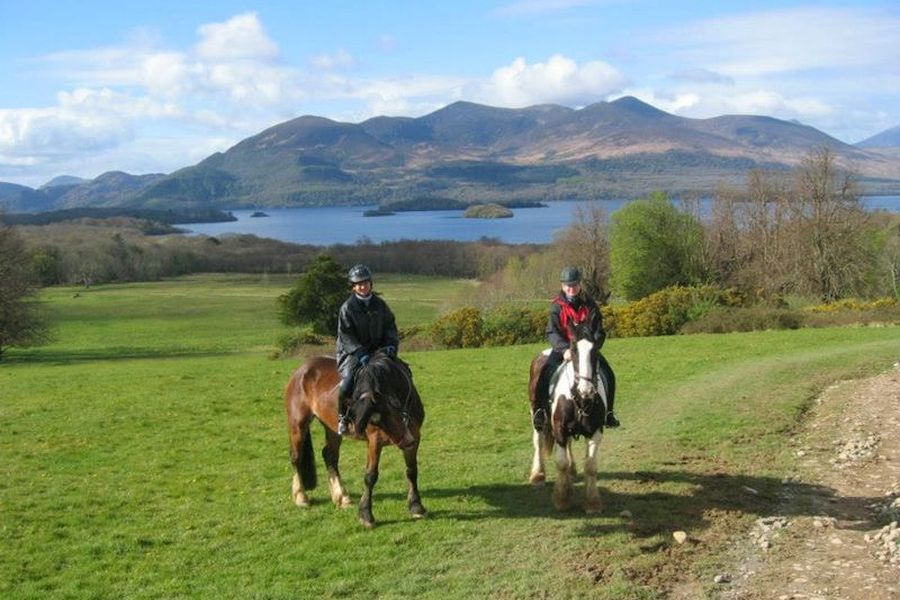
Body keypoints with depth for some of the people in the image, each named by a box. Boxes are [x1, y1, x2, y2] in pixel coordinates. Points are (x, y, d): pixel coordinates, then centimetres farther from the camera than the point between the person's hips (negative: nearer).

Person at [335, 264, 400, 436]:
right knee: (346, 385, -25)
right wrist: (360, 353, -24)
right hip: (352, 352, -4)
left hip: (378, 350, 4)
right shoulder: (347, 307, -6)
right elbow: (345, 336, -11)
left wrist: (391, 345, -11)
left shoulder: (380, 305, 6)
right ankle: (343, 418, 1)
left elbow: (390, 327, 9)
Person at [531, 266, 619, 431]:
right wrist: (564, 349, -29)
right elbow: (552, 332, -11)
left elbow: (599, 332, -2)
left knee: (607, 375, -16)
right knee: (545, 373, -26)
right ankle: (539, 410, -13)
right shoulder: (557, 306, -3)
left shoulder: (590, 305, 1)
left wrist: (593, 346, -22)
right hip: (563, 348, -1)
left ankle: (608, 412, 2)